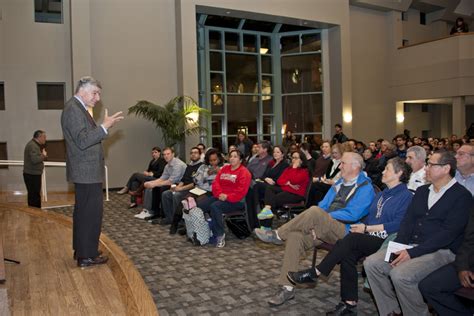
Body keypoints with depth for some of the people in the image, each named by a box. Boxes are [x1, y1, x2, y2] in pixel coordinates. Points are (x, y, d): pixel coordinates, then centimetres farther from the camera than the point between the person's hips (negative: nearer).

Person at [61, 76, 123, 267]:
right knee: (92, 212, -6)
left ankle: (81, 250, 30)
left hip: (84, 172, 11)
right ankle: (87, 256, 2)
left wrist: (104, 126, 11)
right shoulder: (73, 109, -16)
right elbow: (83, 141, -24)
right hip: (87, 172, -11)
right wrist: (104, 127, -26)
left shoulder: (79, 108, 16)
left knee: (83, 211, 18)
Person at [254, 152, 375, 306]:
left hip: (345, 231, -7)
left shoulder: (365, 187, -2)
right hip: (324, 228, 7)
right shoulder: (339, 183, 22)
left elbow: (353, 214, -15)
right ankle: (287, 288, -16)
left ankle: (277, 235, -15)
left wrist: (325, 216, -10)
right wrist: (314, 223, -4)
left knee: (315, 211, -33)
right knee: (295, 237, -21)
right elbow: (323, 205, 16)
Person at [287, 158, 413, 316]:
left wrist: (367, 228, -12)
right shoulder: (381, 194, 25)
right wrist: (362, 226, -3)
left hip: (385, 241, -6)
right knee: (347, 254, -24)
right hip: (368, 238, 6)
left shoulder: (406, 196, 0)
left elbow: (398, 224, -12)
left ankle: (314, 273, -24)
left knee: (351, 239, -31)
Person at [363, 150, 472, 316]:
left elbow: (448, 233, -16)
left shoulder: (462, 196, -6)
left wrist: (413, 253, -21)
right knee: (371, 263, -11)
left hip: (441, 251, -7)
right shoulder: (422, 191, 16)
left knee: (400, 275, -30)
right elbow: (408, 220, 11)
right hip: (411, 246, 7)